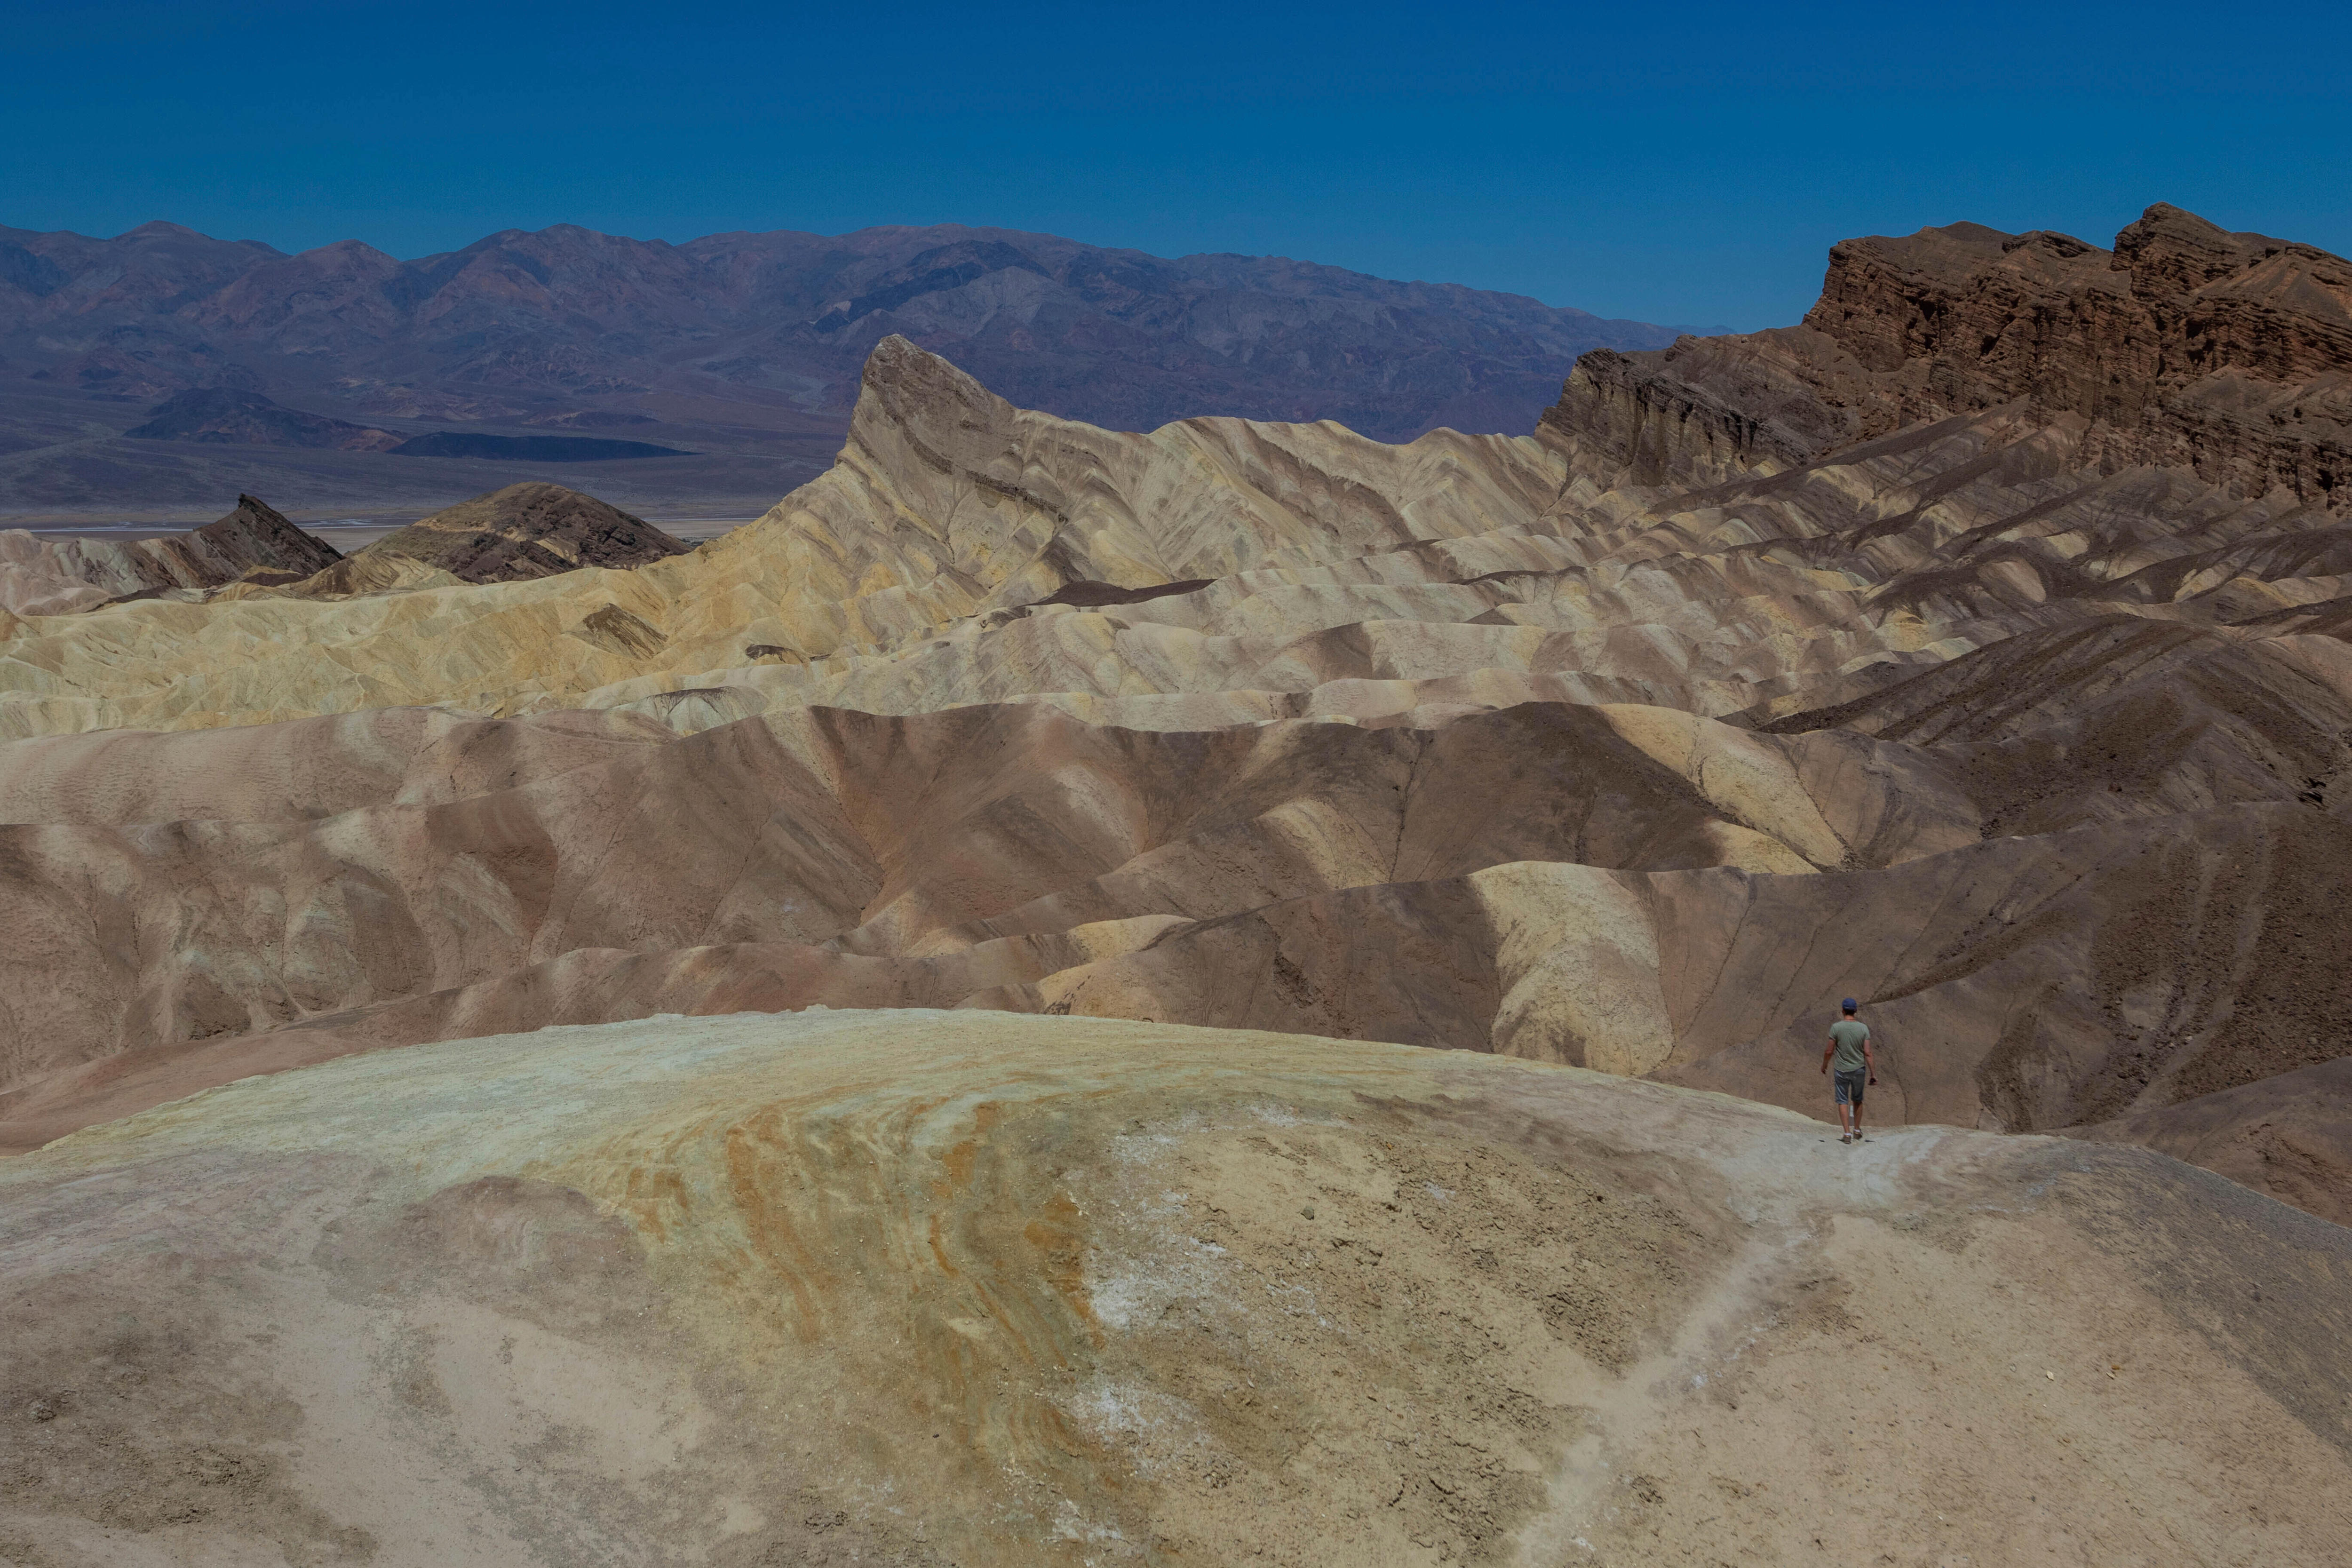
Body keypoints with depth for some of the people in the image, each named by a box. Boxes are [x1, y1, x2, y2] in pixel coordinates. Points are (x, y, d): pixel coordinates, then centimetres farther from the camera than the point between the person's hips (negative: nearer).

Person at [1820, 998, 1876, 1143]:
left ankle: (1847, 1133, -2)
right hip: (1859, 1070, 2)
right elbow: (1868, 1053, -11)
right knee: (1857, 1100, 20)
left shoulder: (1836, 1027, -13)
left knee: (1843, 1101, 6)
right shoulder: (1863, 1028, -9)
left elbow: (1830, 1051, -9)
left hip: (1842, 1071, -2)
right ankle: (1857, 1131, 28)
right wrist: (1873, 1074, -6)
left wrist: (1824, 1065, 9)